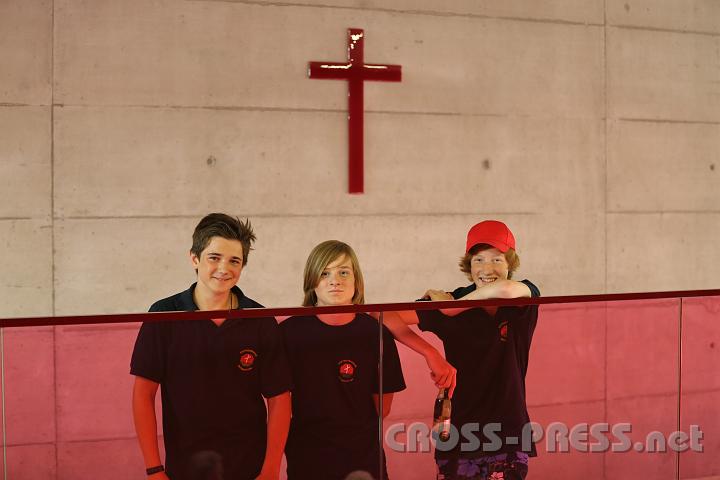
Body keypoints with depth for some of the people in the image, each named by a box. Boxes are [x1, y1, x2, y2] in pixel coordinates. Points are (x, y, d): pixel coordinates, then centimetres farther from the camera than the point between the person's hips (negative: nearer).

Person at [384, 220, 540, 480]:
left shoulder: (526, 297, -2)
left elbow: (507, 290, -26)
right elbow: (388, 316, -4)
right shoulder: (450, 306, 1)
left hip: (508, 432, -1)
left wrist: (452, 306, -15)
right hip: (459, 431, 1)